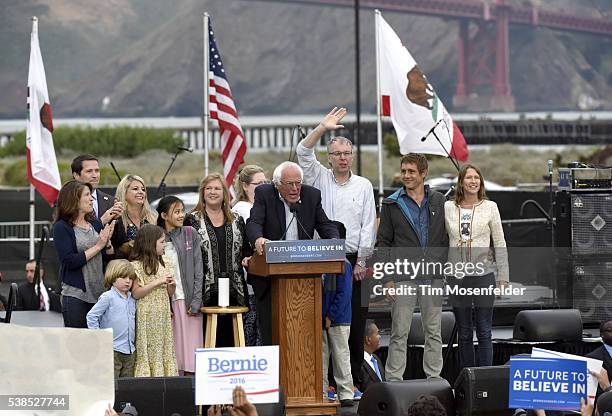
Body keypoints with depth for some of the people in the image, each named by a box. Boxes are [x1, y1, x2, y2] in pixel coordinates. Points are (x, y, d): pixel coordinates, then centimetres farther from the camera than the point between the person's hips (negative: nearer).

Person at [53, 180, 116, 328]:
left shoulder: (95, 223, 11)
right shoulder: (62, 227, -5)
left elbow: (111, 258, 13)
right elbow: (70, 261, -16)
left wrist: (107, 242, -7)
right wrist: (98, 246, -12)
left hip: (100, 293, 5)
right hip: (75, 295, -5)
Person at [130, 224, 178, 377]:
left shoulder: (165, 263, 11)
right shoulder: (137, 266, -8)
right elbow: (136, 293, -14)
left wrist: (171, 285, -5)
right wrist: (157, 282, -18)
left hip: (163, 315, 6)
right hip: (147, 316, -6)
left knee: (165, 349, 4)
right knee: (149, 351, -4)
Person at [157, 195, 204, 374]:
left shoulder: (190, 234, 5)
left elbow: (198, 269, 3)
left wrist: (196, 301, -6)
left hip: (188, 299, 1)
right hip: (167, 301, -1)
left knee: (191, 346, -2)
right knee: (172, 349, -2)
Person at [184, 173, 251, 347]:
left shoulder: (237, 221, 15)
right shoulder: (192, 220, 4)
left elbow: (246, 249, 20)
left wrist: (247, 258, -2)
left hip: (233, 291, 3)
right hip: (205, 292, -3)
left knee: (230, 338, 3)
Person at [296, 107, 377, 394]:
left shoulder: (363, 186, 9)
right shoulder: (319, 179, 8)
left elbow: (368, 226, 5)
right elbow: (303, 153, -7)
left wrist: (361, 262, -2)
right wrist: (323, 128, -17)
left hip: (354, 261, 1)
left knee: (355, 321, 1)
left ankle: (353, 379, 7)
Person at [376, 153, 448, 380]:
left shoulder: (438, 201, 9)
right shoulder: (392, 204, 3)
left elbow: (446, 239, 12)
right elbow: (383, 243, 3)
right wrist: (387, 279, -5)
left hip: (433, 277, 2)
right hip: (403, 278, -2)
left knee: (434, 332, 6)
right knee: (399, 333, -2)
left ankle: (434, 378, 12)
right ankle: (394, 381, 1)